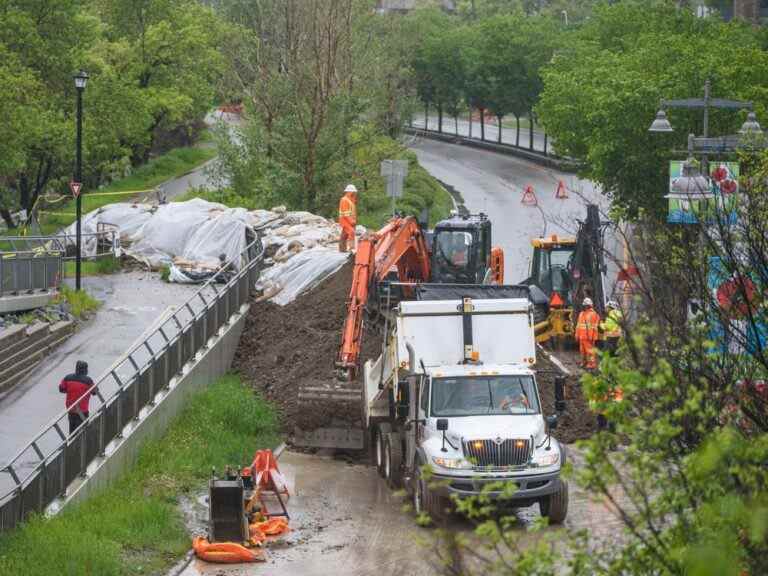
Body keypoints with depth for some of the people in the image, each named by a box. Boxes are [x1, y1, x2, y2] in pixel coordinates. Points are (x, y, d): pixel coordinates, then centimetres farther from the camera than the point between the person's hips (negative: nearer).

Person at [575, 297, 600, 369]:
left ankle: (592, 364, -7)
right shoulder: (581, 314, 17)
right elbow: (578, 325, 21)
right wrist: (577, 335, 17)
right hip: (582, 336, 8)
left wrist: (591, 336, -18)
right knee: (582, 350, 11)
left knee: (590, 350, -9)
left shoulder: (593, 314, -8)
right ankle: (584, 363, 20)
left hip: (589, 336, -8)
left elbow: (594, 326, -13)